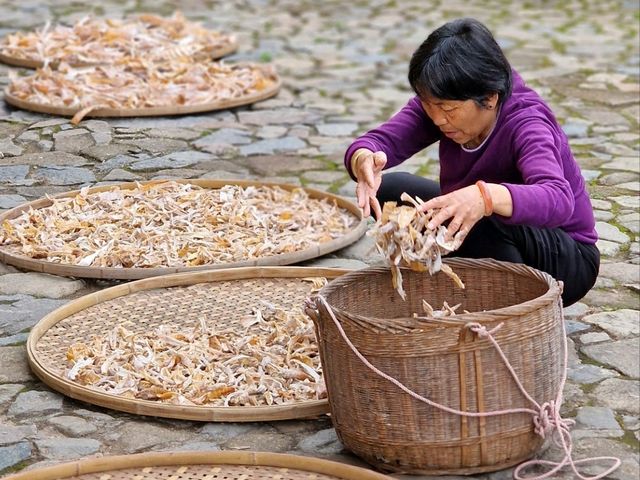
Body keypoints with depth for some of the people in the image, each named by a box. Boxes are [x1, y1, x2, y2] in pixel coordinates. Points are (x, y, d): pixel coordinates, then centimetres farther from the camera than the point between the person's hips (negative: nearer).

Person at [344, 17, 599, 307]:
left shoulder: (525, 125, -30)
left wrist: (486, 198, -66)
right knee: (387, 190, -7)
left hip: (567, 259, -6)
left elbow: (559, 200, -48)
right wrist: (364, 160, -47)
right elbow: (382, 140, -22)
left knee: (484, 223, -37)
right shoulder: (439, 102, -12)